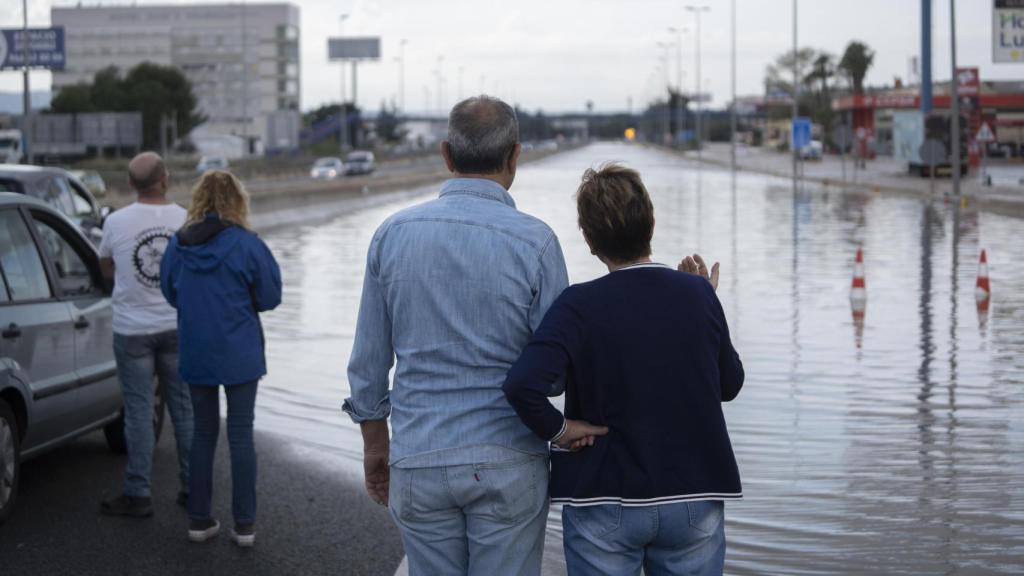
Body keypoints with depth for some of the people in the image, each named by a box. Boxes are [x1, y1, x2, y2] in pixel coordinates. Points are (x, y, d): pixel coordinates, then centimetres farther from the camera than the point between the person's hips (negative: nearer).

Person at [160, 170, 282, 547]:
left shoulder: (178, 245, -4)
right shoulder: (246, 244, -14)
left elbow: (170, 294, 8)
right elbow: (270, 297, -6)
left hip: (196, 356, 3)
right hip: (239, 356, -3)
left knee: (203, 434, 14)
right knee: (241, 436, 6)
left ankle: (199, 520, 18)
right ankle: (244, 524, 8)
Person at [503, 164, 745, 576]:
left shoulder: (579, 305, -13)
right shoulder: (697, 294, -5)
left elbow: (523, 385, -28)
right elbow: (730, 384, 8)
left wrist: (556, 429, -10)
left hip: (605, 504, -2)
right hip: (695, 500, 2)